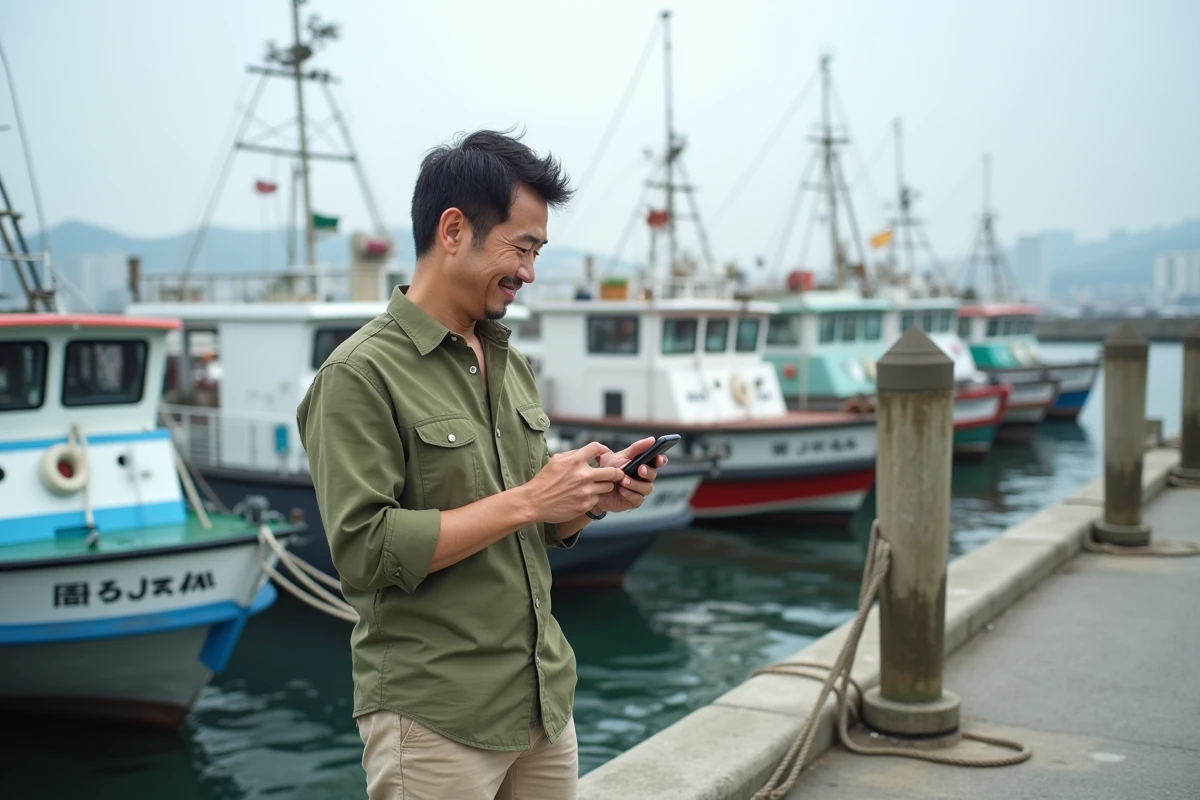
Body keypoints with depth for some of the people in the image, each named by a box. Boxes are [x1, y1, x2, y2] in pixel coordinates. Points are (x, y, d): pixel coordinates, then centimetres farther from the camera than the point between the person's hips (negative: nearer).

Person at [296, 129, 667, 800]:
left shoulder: (513, 365, 10)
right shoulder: (362, 374, -12)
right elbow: (364, 551, -20)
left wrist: (594, 498, -4)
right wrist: (524, 501, -20)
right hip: (435, 717, -6)